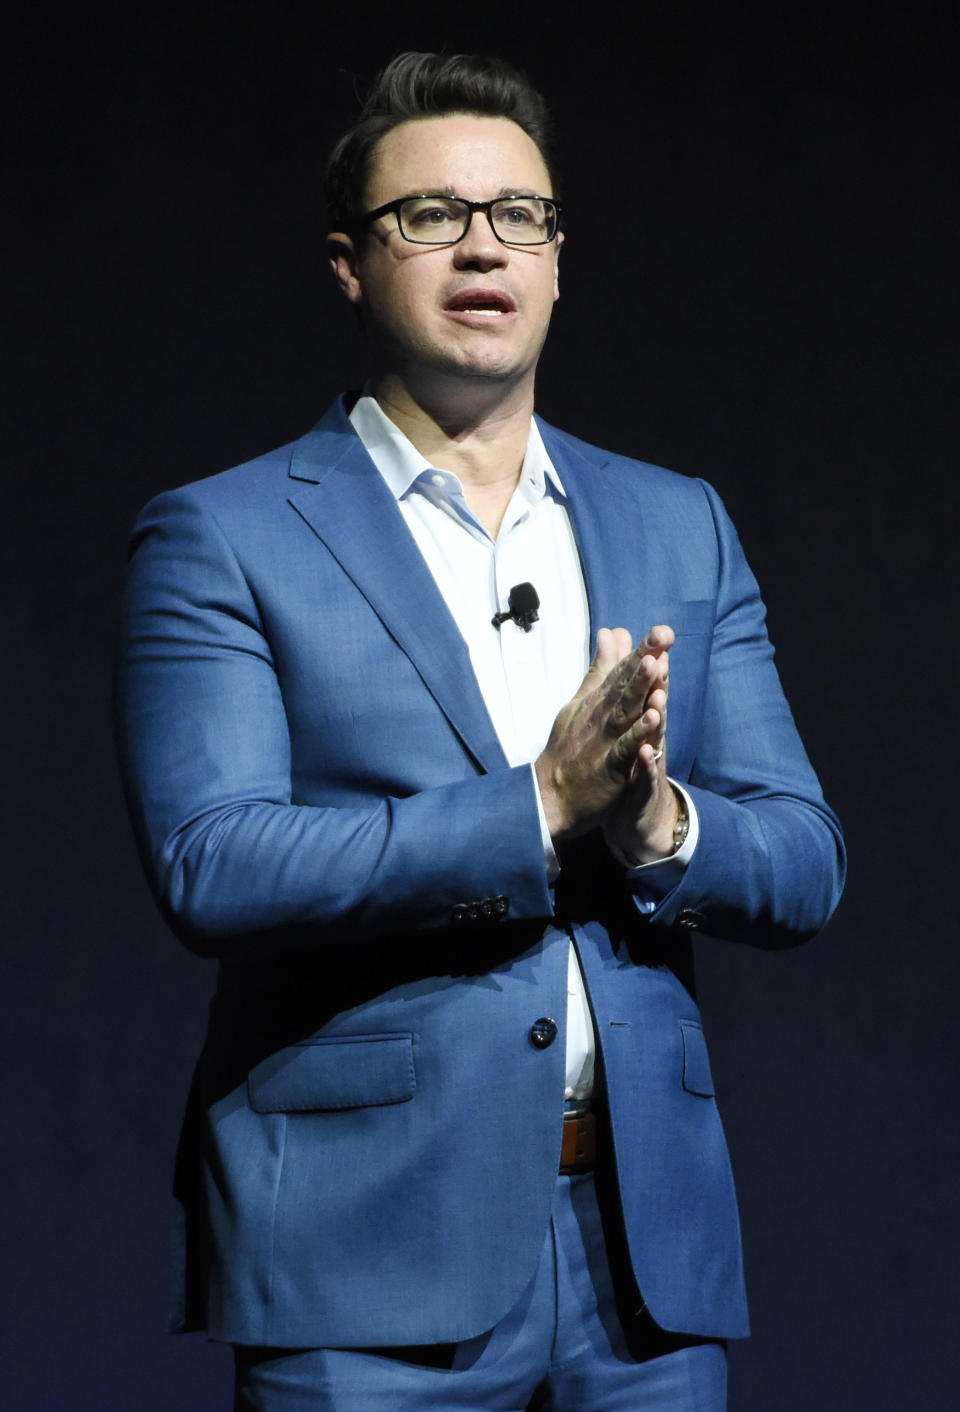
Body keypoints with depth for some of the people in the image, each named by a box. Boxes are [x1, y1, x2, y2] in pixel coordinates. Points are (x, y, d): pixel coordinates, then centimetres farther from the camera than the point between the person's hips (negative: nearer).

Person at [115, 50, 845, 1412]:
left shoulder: (681, 528, 14)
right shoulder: (220, 539, 1)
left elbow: (804, 867, 10)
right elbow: (209, 867, -12)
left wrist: (659, 824, -11)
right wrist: (539, 807, -17)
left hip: (647, 1247, 4)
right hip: (368, 1248, -4)